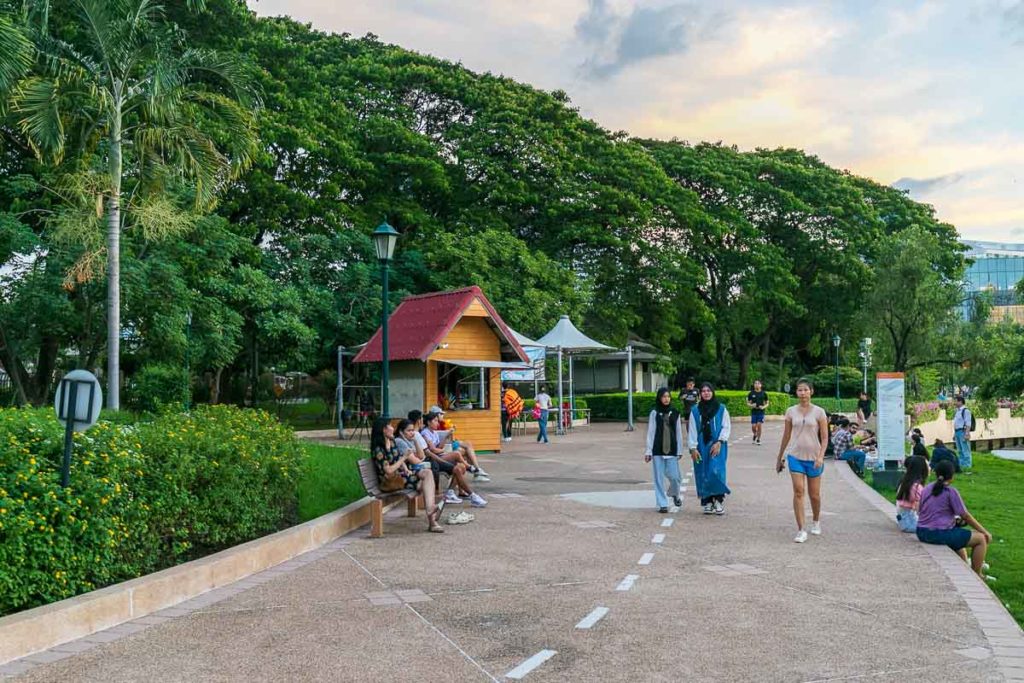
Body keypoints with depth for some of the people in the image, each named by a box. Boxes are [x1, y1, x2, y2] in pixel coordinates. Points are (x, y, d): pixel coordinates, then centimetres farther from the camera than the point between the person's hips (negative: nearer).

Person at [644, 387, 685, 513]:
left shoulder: (675, 413, 6)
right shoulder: (654, 413, 1)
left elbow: (679, 433, 9)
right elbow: (650, 433, 1)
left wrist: (680, 450, 8)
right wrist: (648, 451, -2)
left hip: (672, 450, 1)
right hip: (657, 450, -1)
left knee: (674, 476, -2)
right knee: (659, 478, 0)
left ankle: (674, 494, 29)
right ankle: (662, 504, 9)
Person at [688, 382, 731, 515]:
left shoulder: (721, 409, 1)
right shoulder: (695, 410, 5)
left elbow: (727, 427, 0)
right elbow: (692, 430, 4)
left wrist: (719, 442, -11)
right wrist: (693, 448, -3)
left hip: (717, 446, -2)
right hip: (701, 447, 2)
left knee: (716, 472, -14)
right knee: (703, 475, 2)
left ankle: (718, 500, -2)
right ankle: (707, 502, 10)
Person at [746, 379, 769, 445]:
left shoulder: (764, 393, 3)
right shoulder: (751, 393, 3)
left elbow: (767, 403, 9)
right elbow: (748, 403, 8)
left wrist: (763, 407, -11)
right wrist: (751, 405, -13)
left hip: (761, 412, -1)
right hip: (753, 412, 1)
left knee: (759, 425, -7)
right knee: (753, 427, -2)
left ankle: (758, 439, 9)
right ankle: (755, 435, 31)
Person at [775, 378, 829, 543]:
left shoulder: (819, 412, -2)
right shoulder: (791, 411, 4)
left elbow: (824, 438, -4)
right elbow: (786, 436, 12)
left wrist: (821, 456, -17)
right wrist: (779, 458, 15)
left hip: (813, 457, -1)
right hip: (795, 456, 1)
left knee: (814, 494, 10)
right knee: (798, 491, -12)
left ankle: (816, 522, 38)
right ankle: (801, 530, -11)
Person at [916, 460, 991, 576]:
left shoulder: (926, 489, 9)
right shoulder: (951, 492, -11)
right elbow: (966, 516, -8)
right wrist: (985, 532, 3)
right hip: (940, 534, -8)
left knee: (959, 534, 36)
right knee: (981, 538, 5)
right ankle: (976, 574, 12)